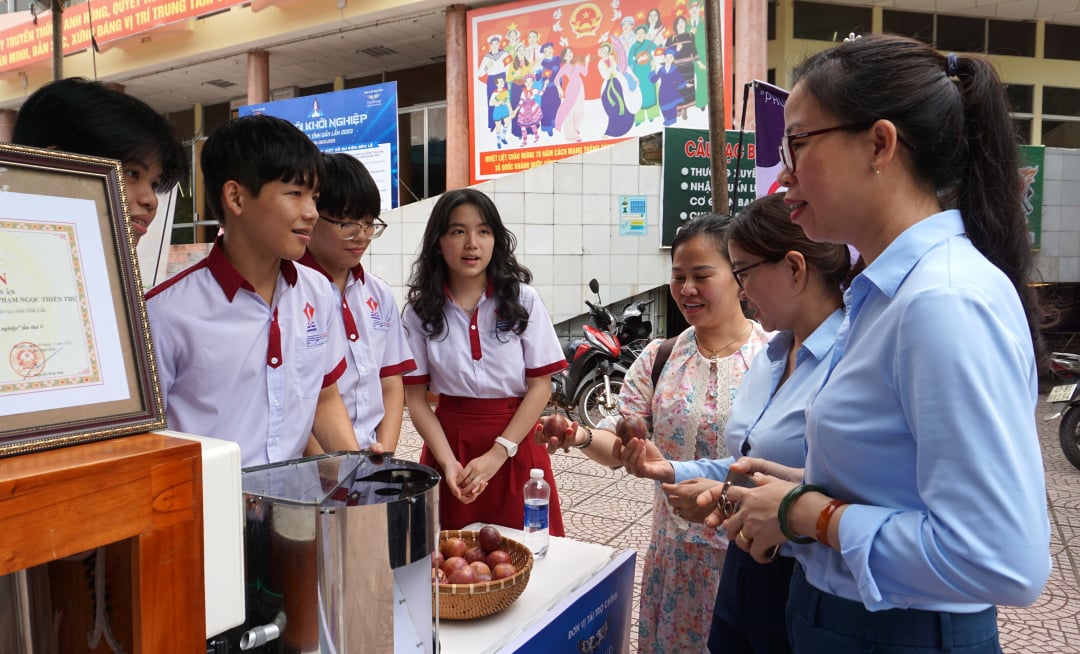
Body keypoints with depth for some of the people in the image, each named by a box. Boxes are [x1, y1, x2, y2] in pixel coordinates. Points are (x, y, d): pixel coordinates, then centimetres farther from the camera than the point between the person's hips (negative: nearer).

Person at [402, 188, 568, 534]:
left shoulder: (522, 300, -3)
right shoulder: (421, 309, 0)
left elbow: (540, 386, -5)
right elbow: (416, 398, -1)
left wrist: (497, 454, -12)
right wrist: (448, 462, -14)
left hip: (516, 444, 0)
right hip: (449, 439, 1)